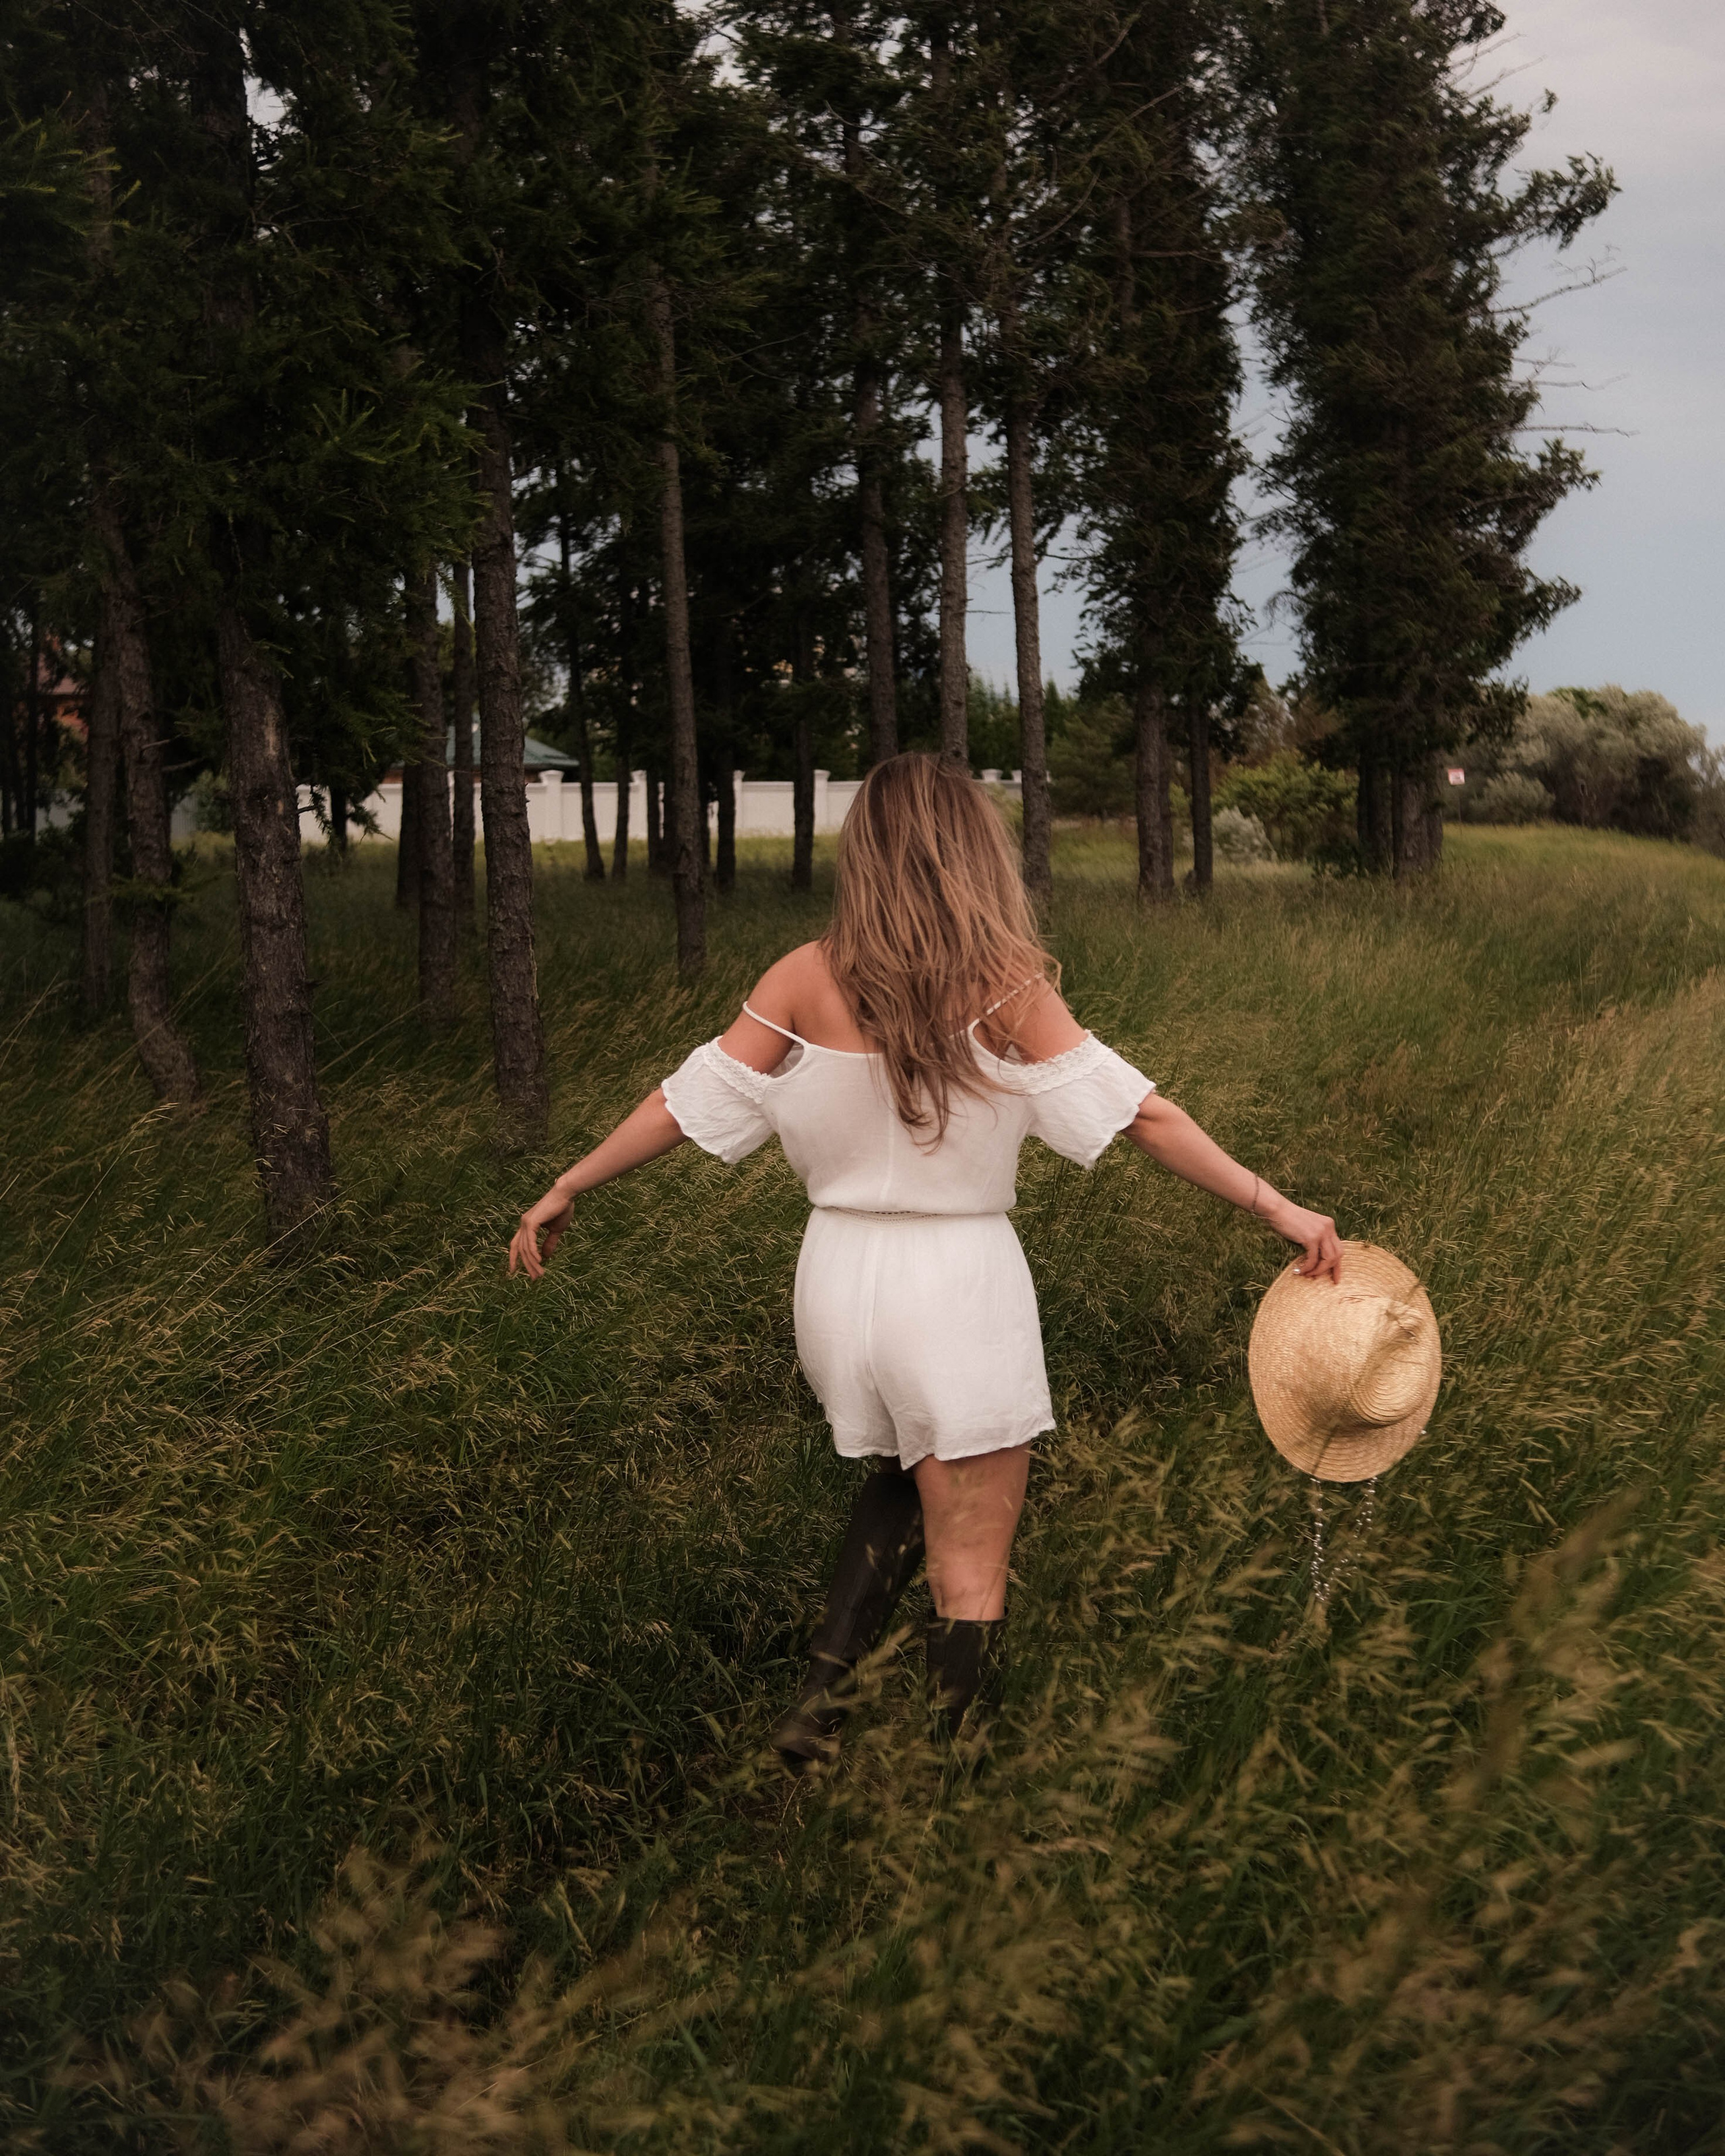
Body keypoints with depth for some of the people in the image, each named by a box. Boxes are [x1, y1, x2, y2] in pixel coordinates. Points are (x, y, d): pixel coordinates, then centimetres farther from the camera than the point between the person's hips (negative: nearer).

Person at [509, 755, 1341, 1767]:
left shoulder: (805, 979, -4)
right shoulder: (1004, 985, -11)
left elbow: (688, 1100, -1)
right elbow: (1142, 1113, -14)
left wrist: (568, 1188, 10)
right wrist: (1275, 1205, -9)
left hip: (840, 1272, 4)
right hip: (960, 1284, -4)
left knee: (905, 1482, 31)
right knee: (971, 1571, 8)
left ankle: (824, 1693, 20)